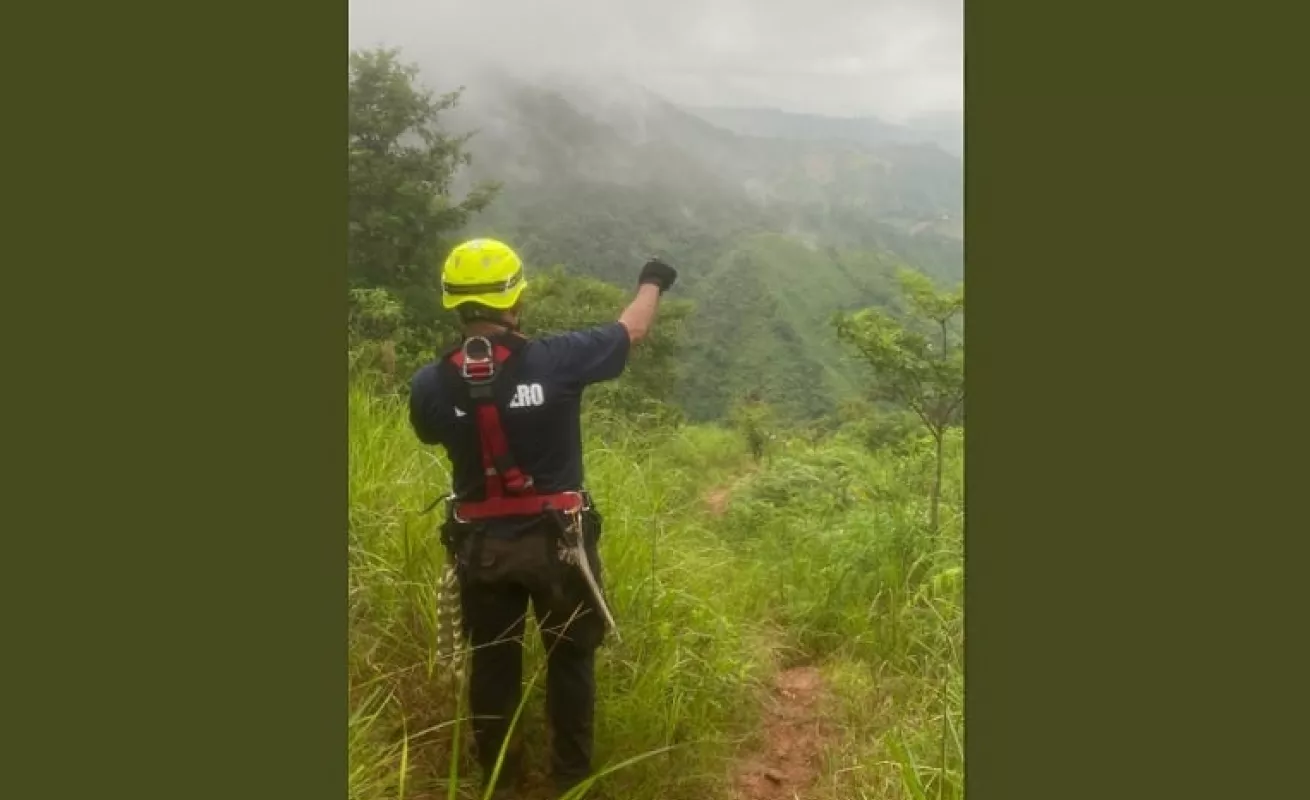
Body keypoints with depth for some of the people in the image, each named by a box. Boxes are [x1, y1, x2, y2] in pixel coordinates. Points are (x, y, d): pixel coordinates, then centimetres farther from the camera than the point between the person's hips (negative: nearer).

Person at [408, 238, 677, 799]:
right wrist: (652, 283, 20)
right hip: (557, 539, -2)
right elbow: (631, 331, 0)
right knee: (570, 659, 17)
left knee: (492, 663, 18)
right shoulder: (556, 359, -18)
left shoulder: (430, 384, -12)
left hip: (479, 545, 2)